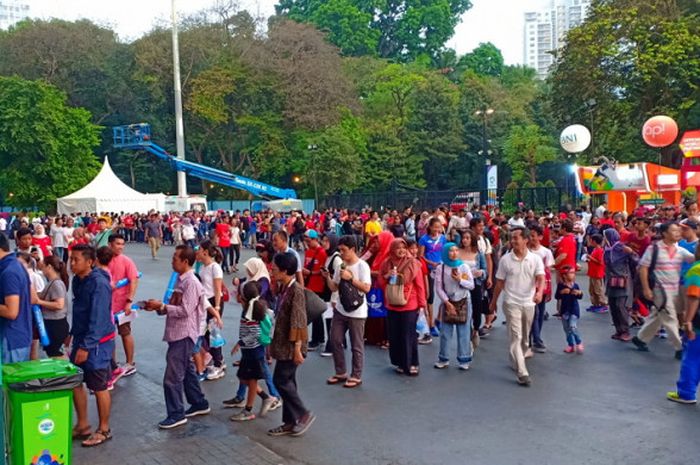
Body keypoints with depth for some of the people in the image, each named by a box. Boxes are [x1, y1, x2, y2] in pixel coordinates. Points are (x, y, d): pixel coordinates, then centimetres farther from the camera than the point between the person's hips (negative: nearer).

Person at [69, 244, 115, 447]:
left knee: (99, 387, 3)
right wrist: (73, 333, 17)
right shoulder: (77, 280, 5)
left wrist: (86, 346, -23)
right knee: (75, 382, 14)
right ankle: (82, 425, 30)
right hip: (81, 339, 8)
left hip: (97, 342, -8)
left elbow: (98, 319, -23)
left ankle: (104, 430, 19)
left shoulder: (99, 284, -22)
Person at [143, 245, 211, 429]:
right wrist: (158, 306, 0)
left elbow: (185, 311, -23)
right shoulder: (181, 280, 11)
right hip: (177, 334, 10)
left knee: (172, 378, -5)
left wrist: (161, 306, -18)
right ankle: (199, 404, 32)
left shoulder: (191, 283, -18)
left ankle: (176, 414, 7)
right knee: (187, 371, 20)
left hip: (184, 335, -10)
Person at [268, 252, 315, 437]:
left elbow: (298, 321, -20)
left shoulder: (296, 290, -18)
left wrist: (297, 348, -21)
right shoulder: (284, 288, 10)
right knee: (287, 381, 12)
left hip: (291, 345, -9)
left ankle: (304, 414, 6)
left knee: (281, 380, -5)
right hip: (283, 344, 9)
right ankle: (290, 422, 20)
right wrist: (275, 343, 18)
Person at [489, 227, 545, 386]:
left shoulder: (535, 259, -3)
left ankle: (516, 362, 37)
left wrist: (540, 292, -34)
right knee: (516, 337, -10)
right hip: (512, 303, -2)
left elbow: (541, 278, -14)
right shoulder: (505, 259, -4)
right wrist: (493, 301, 9)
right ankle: (522, 373, -14)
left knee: (524, 338, 15)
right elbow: (500, 283, 4)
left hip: (529, 303, 2)